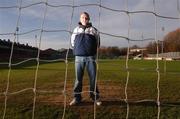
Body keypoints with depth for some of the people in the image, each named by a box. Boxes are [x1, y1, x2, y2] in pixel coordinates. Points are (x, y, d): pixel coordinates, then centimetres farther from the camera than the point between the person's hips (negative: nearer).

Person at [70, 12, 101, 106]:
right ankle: (77, 98, 12)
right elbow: (72, 42, 21)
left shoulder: (93, 30, 8)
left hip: (91, 57, -1)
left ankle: (95, 97, 12)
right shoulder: (76, 30, 12)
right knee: (78, 78, 3)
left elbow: (97, 43, 14)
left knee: (93, 77, 1)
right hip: (79, 57, 1)